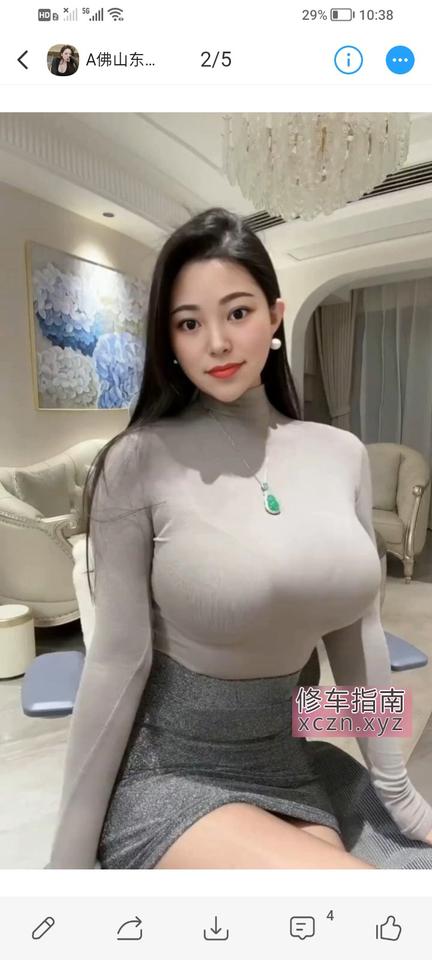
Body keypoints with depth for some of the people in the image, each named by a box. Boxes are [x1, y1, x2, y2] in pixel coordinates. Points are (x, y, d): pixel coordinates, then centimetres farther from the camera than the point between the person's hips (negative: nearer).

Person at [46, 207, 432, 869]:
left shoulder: (343, 455, -4)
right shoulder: (139, 463, -18)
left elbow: (360, 636, 3)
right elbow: (119, 660, -15)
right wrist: (71, 857, -7)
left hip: (286, 756, 5)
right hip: (166, 770, -4)